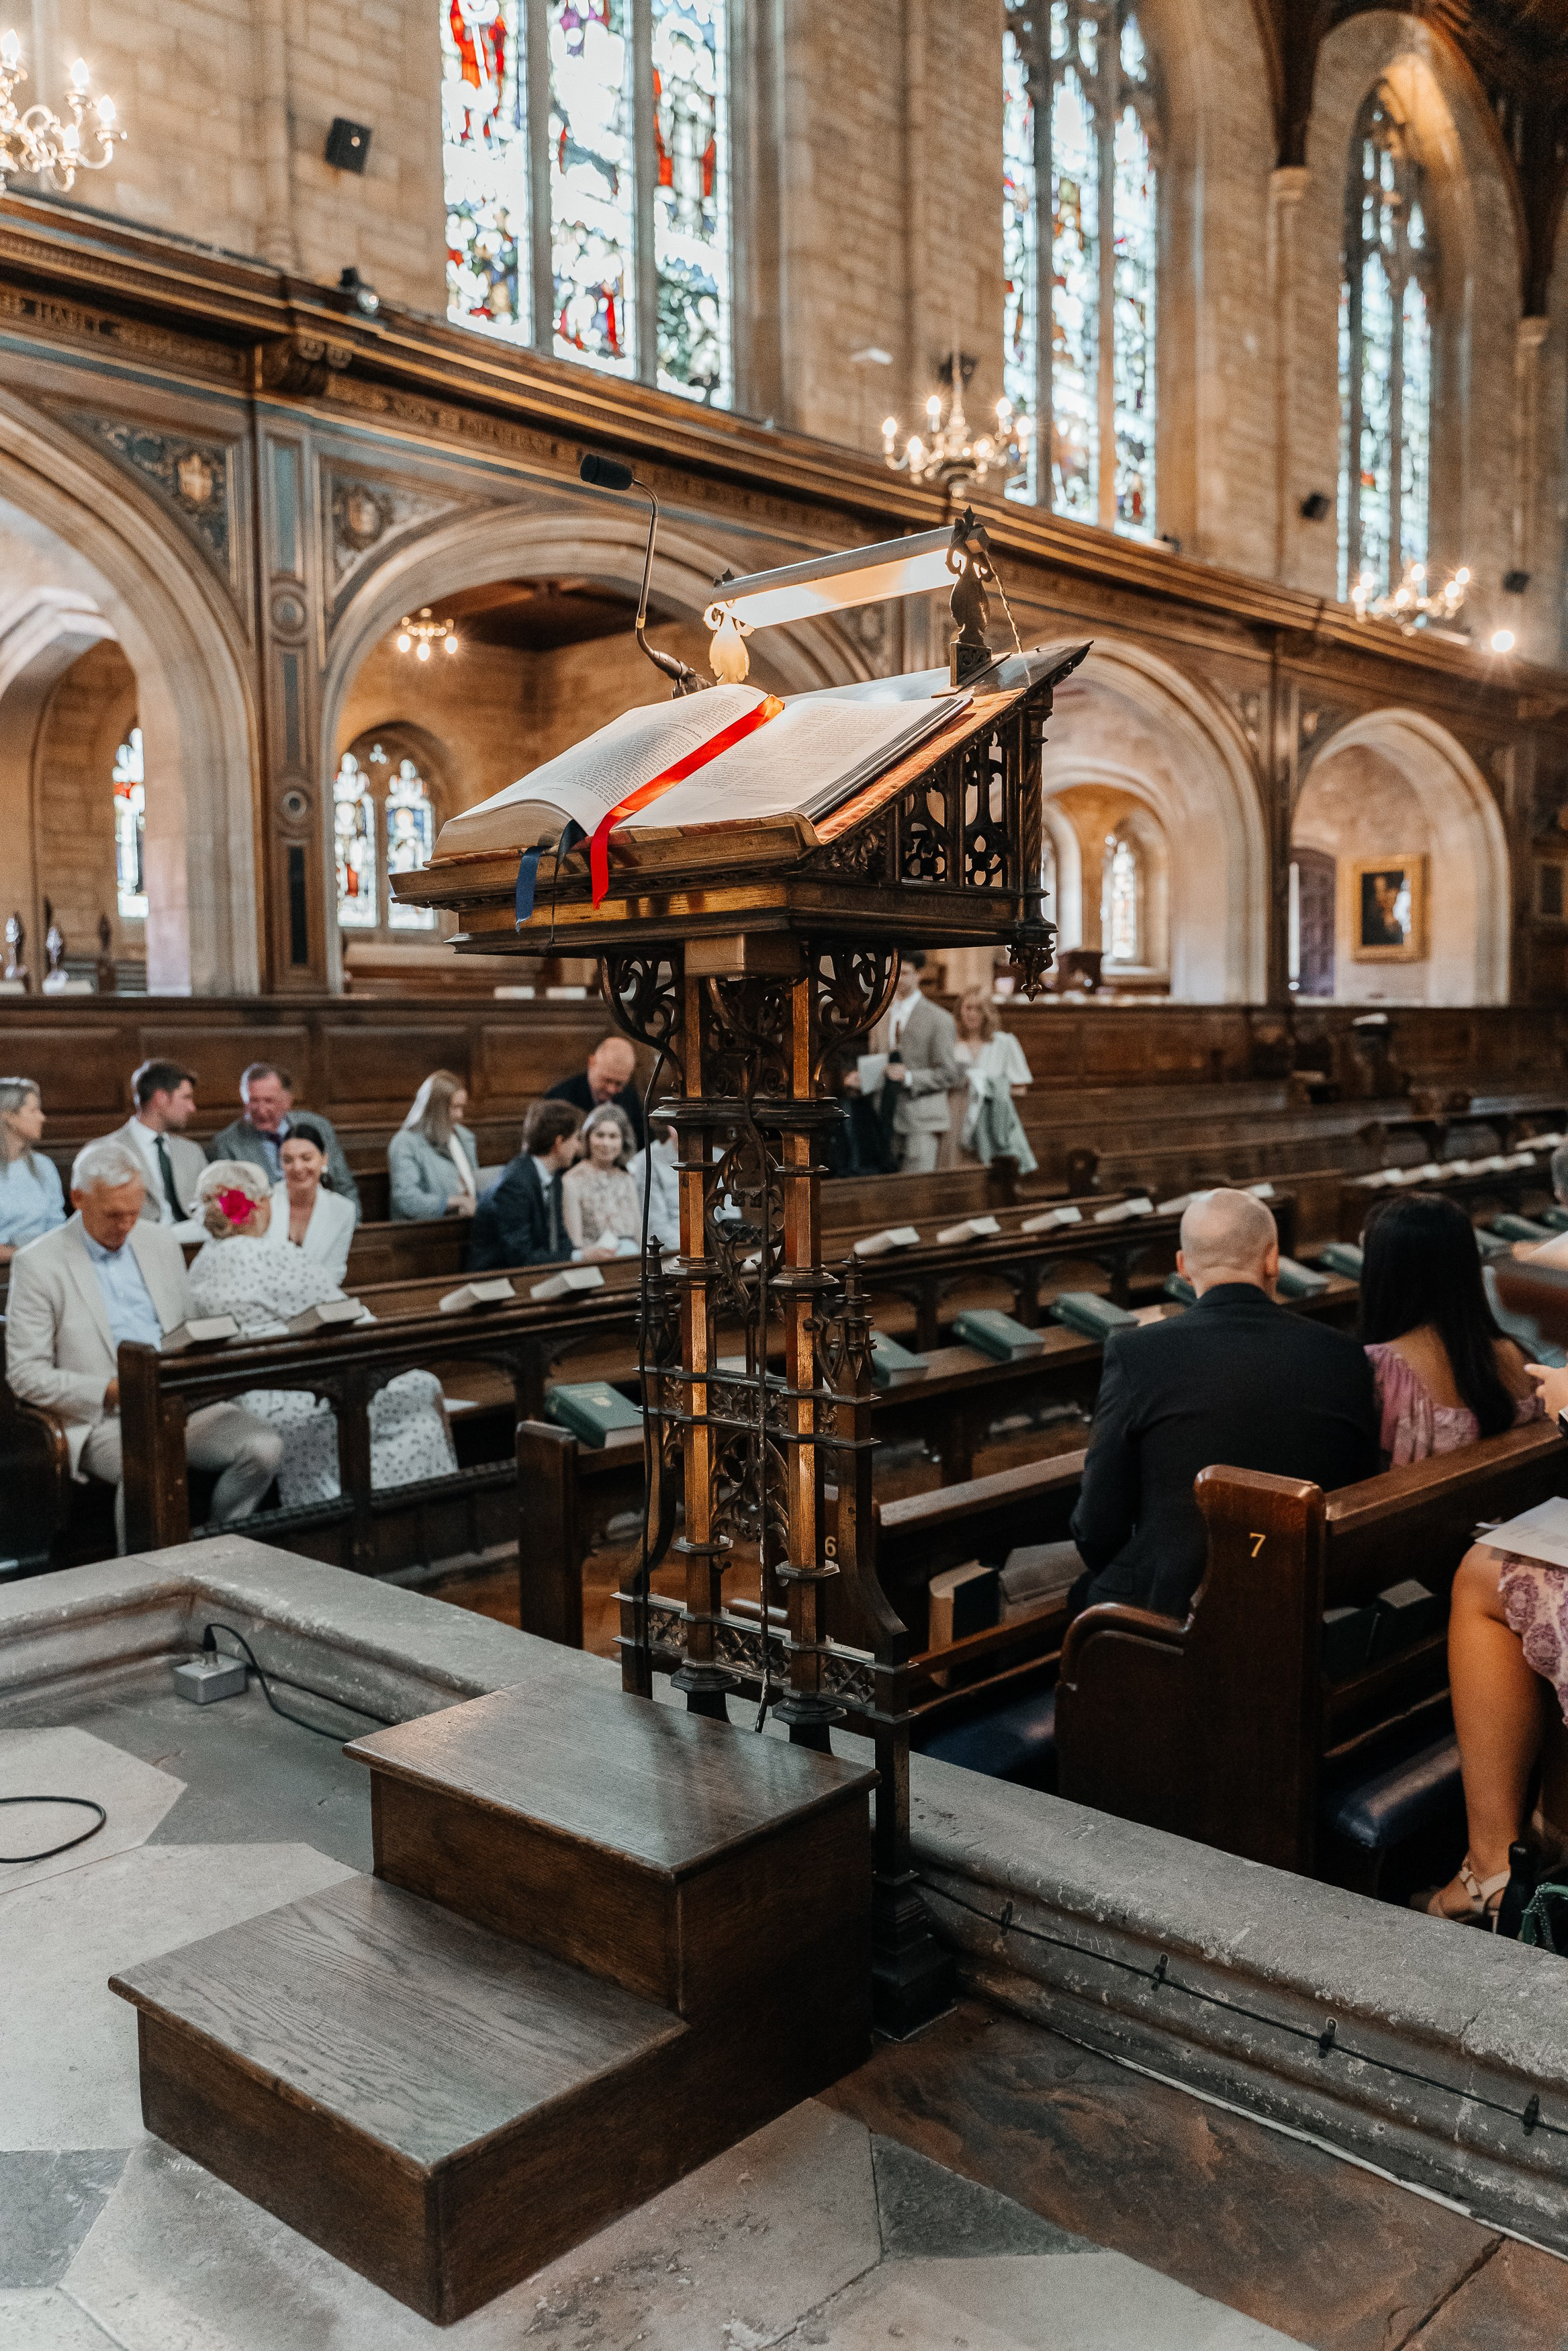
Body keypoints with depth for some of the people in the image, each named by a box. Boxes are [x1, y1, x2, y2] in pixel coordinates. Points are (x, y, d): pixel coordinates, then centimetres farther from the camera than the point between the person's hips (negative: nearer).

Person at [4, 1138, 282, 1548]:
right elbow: (26, 1374, -4)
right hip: (102, 1418, -5)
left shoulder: (162, 1242, 14)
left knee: (264, 1446, -21)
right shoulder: (37, 1264, -1)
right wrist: (111, 1390, -15)